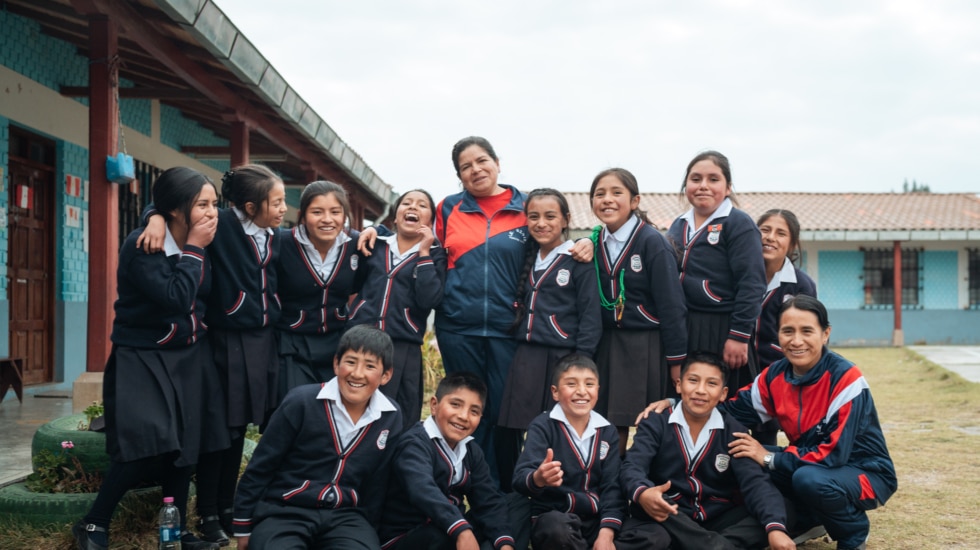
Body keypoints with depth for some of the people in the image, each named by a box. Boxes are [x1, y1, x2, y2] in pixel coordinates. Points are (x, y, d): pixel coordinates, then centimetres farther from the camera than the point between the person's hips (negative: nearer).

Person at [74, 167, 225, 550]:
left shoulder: (200, 244, 1)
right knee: (150, 446, -16)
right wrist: (193, 250, -22)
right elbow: (174, 298, -28)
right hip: (143, 359, -6)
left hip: (190, 358, 6)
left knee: (184, 447, 5)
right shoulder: (142, 246, -19)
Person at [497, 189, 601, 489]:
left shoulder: (578, 260, -3)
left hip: (562, 359, -5)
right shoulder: (527, 259, 15)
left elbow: (590, 315, -6)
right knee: (510, 432, 3)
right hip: (526, 358, 5)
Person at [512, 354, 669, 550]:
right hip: (555, 520, -5)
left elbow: (612, 485, 1)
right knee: (557, 529, -40)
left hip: (597, 520, 5)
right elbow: (521, 478, -20)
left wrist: (606, 533, -15)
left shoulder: (608, 431, 8)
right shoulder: (543, 426, -6)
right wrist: (538, 479, -45)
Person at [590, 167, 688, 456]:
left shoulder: (652, 241, -9)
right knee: (610, 426, 6)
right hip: (608, 345, 5)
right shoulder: (595, 243, 6)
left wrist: (676, 359, -11)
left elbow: (671, 304, -10)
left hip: (646, 346, -4)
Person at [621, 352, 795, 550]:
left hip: (719, 520, 2)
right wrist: (642, 493, -43)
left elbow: (755, 482, -12)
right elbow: (632, 467, -17)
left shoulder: (733, 432, 2)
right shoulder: (655, 423, -1)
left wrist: (775, 528, -33)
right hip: (670, 519, -2)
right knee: (647, 503, -34)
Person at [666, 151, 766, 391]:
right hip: (681, 331, 6)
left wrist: (739, 336, -17)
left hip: (722, 333, -6)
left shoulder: (739, 224, -5)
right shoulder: (678, 225, 14)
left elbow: (751, 285, -13)